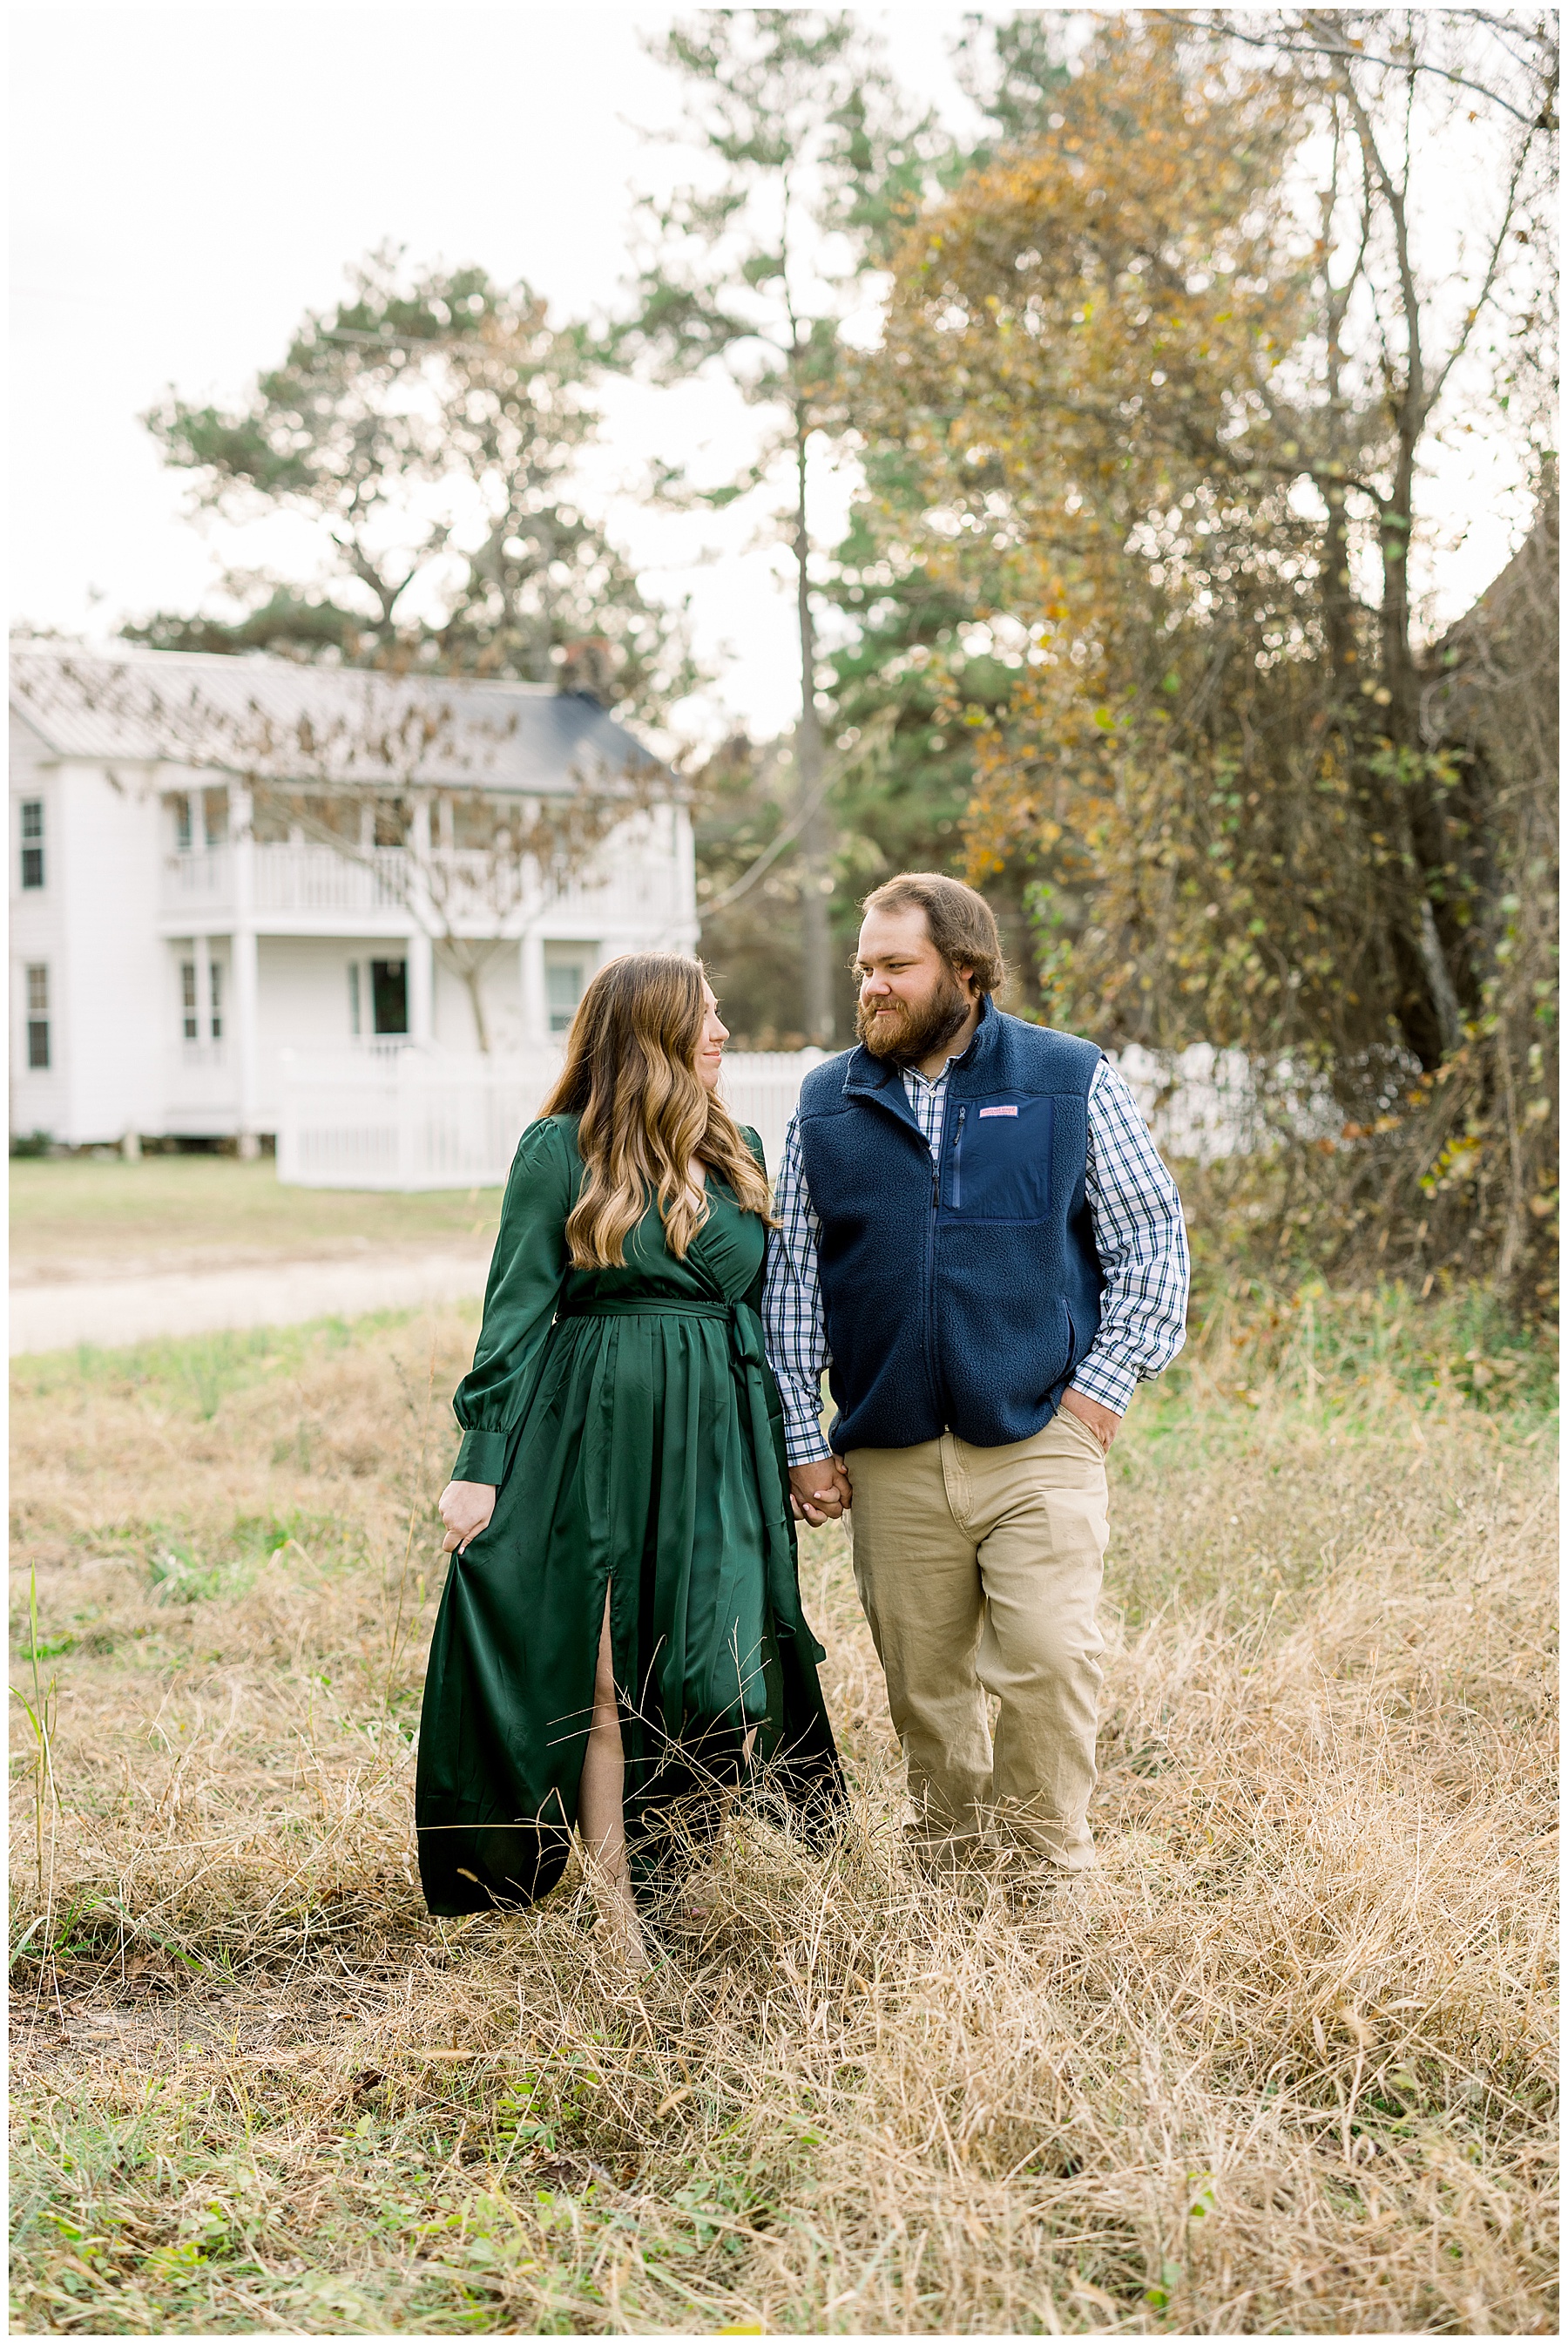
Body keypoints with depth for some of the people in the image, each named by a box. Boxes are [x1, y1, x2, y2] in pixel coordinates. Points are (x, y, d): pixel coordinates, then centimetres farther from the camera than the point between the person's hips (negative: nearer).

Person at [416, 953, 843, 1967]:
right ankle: (623, 1934, 5)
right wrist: (482, 1459, -7)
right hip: (595, 1437, -4)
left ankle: (669, 1900, 11)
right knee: (603, 1684, -1)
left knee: (713, 1686, -2)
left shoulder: (740, 1153, 12)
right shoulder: (561, 1150, -2)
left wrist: (788, 1454, 16)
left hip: (717, 1446, 4)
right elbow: (515, 1311, -2)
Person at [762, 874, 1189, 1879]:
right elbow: (792, 1280, 11)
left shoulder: (1073, 1081, 3)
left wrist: (1105, 1381, -4)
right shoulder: (827, 1103, 9)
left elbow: (1153, 1238, 5)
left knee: (1050, 1655, -12)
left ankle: (1051, 1871, 5)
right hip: (892, 1457, 3)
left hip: (1039, 1435, -2)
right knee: (925, 1686, 7)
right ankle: (953, 1877, 21)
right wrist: (802, 1439, 6)